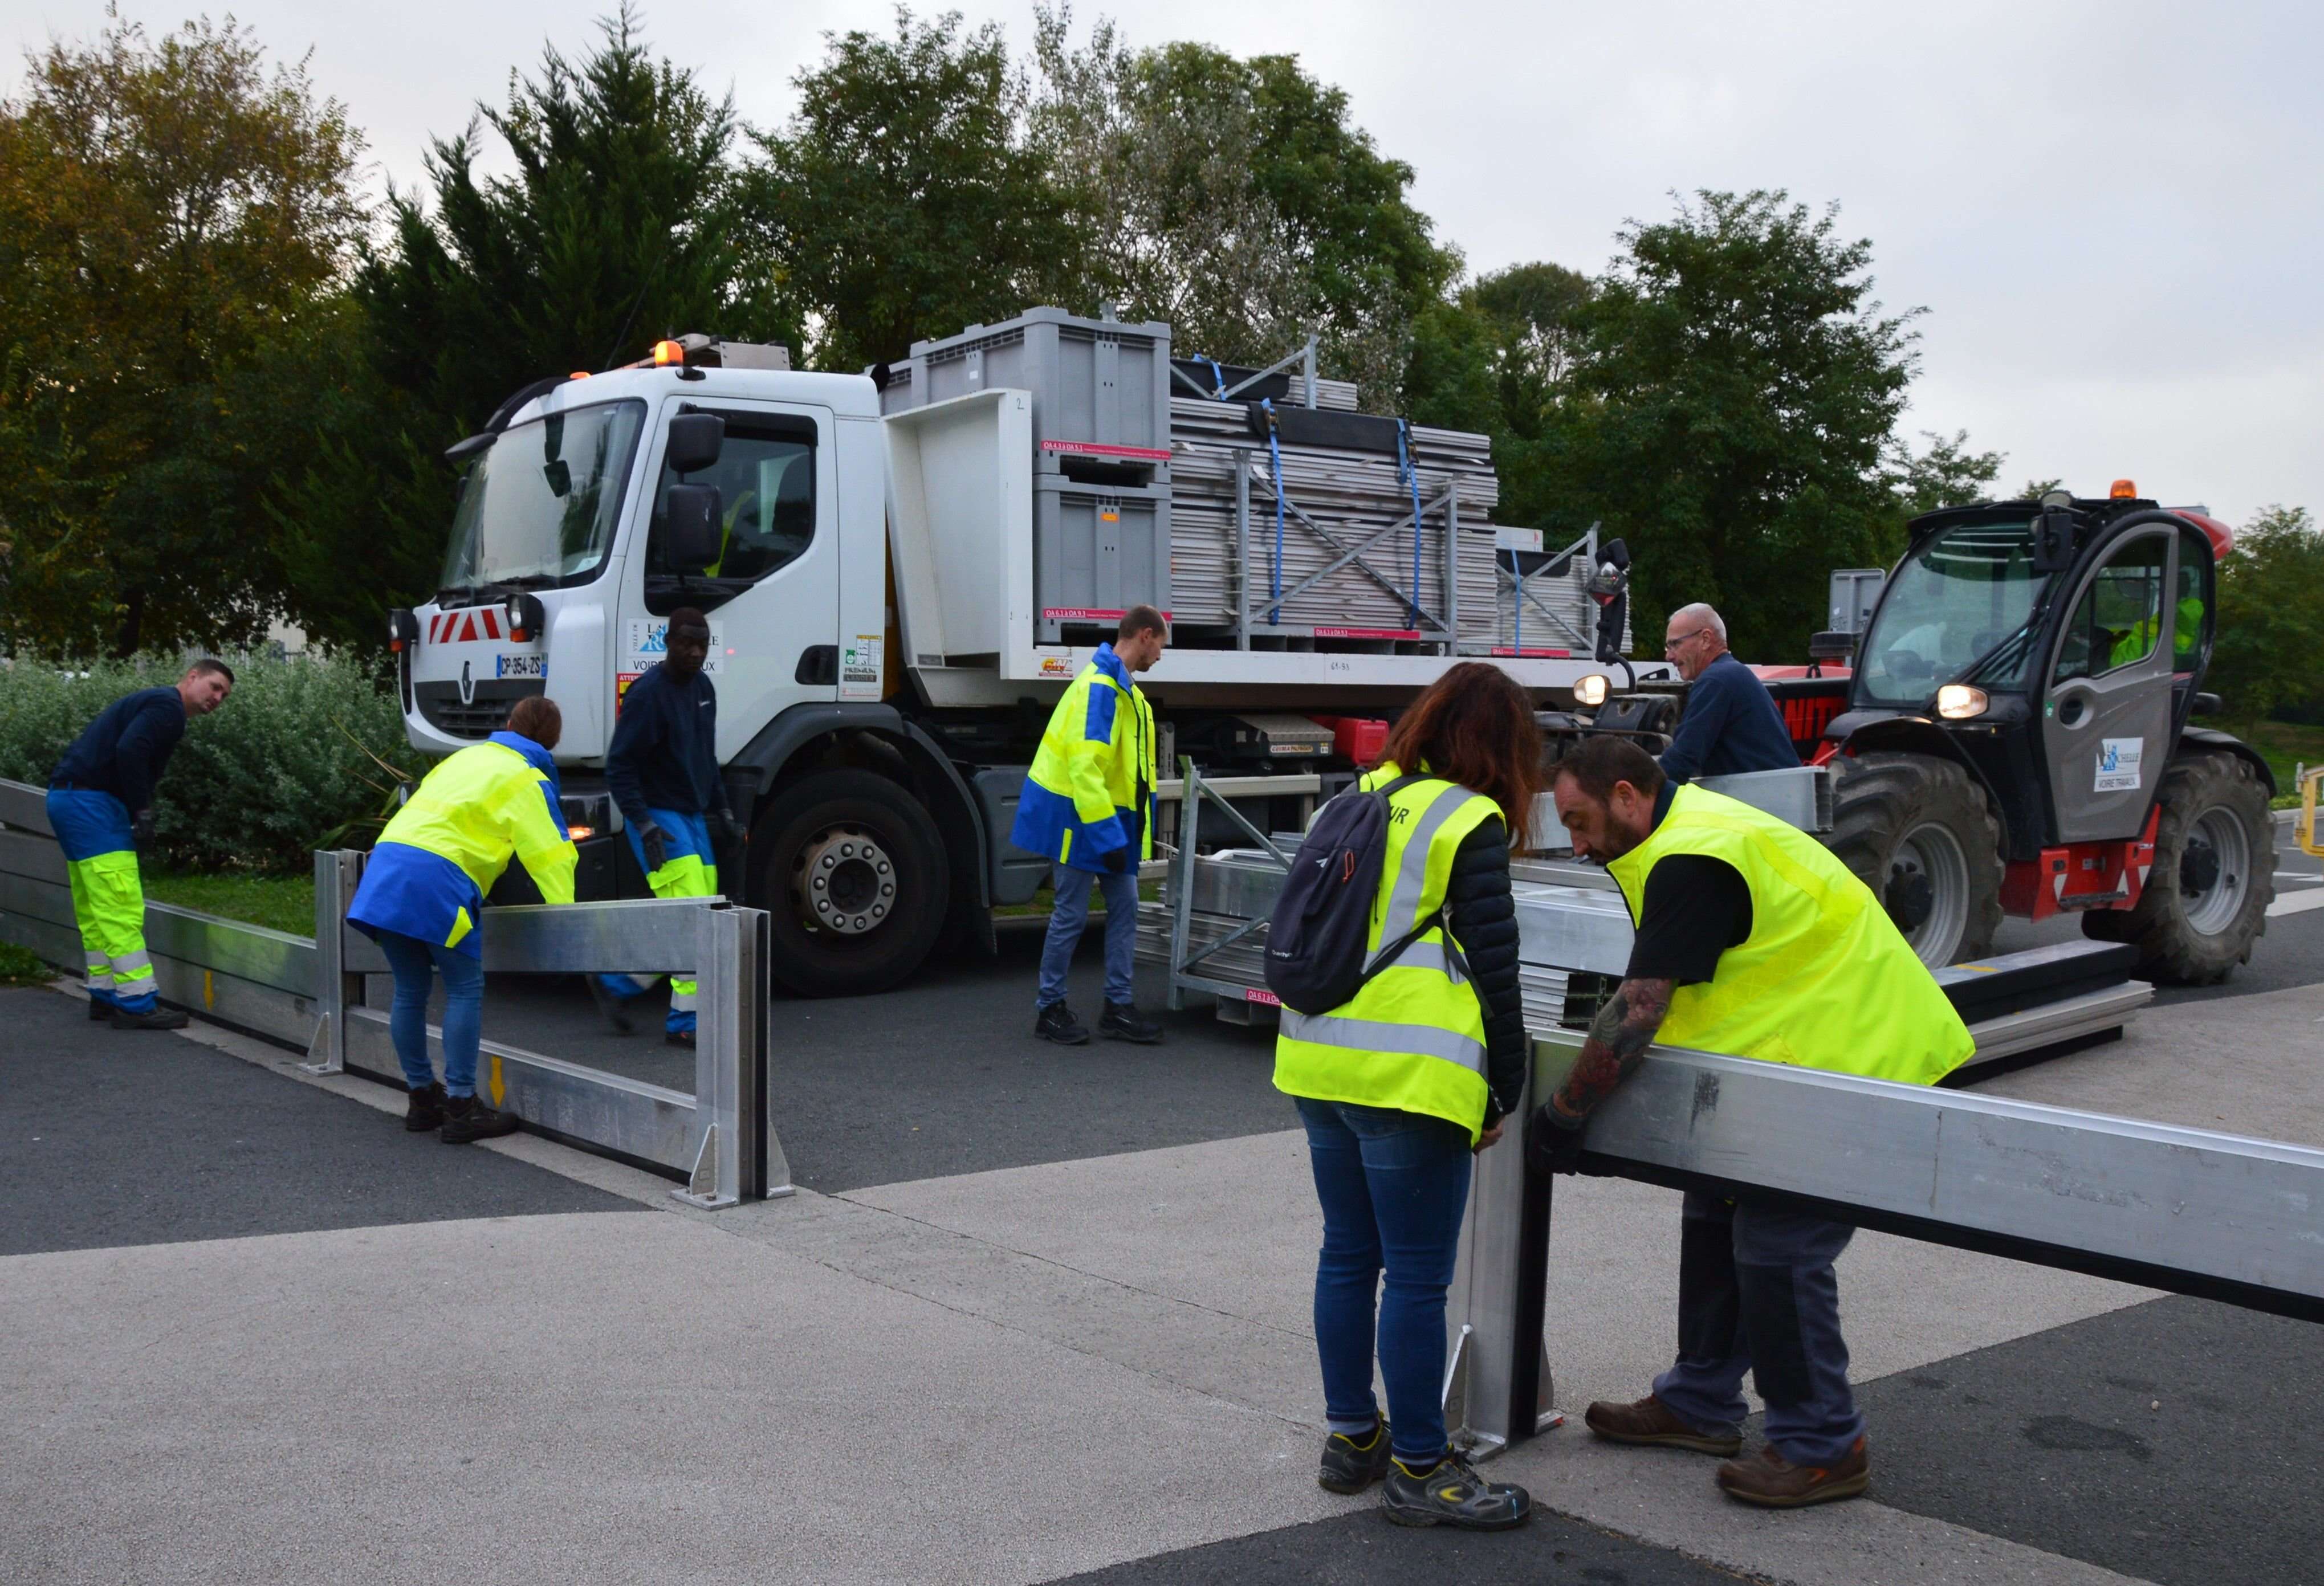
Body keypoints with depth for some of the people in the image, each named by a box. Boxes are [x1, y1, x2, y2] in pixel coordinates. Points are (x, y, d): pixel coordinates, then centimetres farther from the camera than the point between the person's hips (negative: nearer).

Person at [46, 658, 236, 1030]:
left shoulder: (151, 703, 24)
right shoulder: (168, 708, -8)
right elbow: (129, 751, -22)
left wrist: (137, 812, 14)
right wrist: (143, 812, -17)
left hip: (66, 798, 11)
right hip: (92, 802, -11)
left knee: (95, 910, 15)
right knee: (121, 908, -10)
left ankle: (104, 994, 21)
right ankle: (136, 1003, -10)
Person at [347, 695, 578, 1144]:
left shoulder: (466, 757, 28)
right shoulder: (526, 779, 5)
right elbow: (550, 853, -1)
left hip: (386, 863, 8)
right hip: (436, 876, -8)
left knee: (410, 991, 14)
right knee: (465, 991, -1)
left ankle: (422, 1099, 24)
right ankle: (460, 1108, -2)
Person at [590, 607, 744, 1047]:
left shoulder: (703, 687, 11)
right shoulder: (648, 694, -14)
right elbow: (619, 766, -15)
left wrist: (723, 810, 16)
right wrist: (644, 825, -21)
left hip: (694, 817, 8)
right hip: (658, 818, -8)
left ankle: (616, 984, 22)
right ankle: (685, 1020, -7)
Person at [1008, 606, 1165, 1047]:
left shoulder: (1124, 688, 13)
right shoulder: (1098, 686, -20)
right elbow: (1084, 765, -27)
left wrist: (1123, 829, 16)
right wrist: (1106, 834, -27)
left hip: (1112, 816, 10)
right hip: (1080, 816, -10)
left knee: (1124, 908, 8)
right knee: (1072, 914, -1)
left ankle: (1118, 1006, 14)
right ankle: (1050, 1009, 12)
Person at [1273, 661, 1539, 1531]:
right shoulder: (1469, 825, -8)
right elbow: (1493, 971, -9)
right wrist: (1504, 1092, 0)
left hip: (1319, 1064, 8)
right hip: (1410, 1080, -8)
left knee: (1348, 1256, 17)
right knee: (1417, 1279, 1)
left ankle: (1352, 1437, 28)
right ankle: (1419, 1471, 10)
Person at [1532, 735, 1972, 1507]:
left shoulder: (1691, 863, -24)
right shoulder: (1688, 830, 9)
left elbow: (1635, 1015, -25)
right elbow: (1658, 998, 16)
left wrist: (1562, 1115, -17)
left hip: (1854, 1063, -11)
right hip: (1803, 1052, 11)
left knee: (1776, 1249, -7)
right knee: (1717, 1219, 15)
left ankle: (1822, 1447, 7)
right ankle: (1700, 1405, 28)